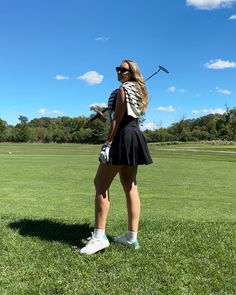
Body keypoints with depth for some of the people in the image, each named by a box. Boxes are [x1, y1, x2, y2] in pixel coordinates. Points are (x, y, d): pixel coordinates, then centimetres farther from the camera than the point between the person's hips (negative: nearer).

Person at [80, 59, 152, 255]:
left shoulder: (123, 89, -7)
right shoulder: (138, 90, 22)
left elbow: (118, 119, -15)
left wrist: (108, 142, -17)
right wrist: (106, 118, 30)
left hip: (123, 139, -10)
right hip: (134, 138, 10)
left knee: (101, 184, -6)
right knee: (130, 187, 8)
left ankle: (99, 237, -9)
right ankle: (132, 236, 12)